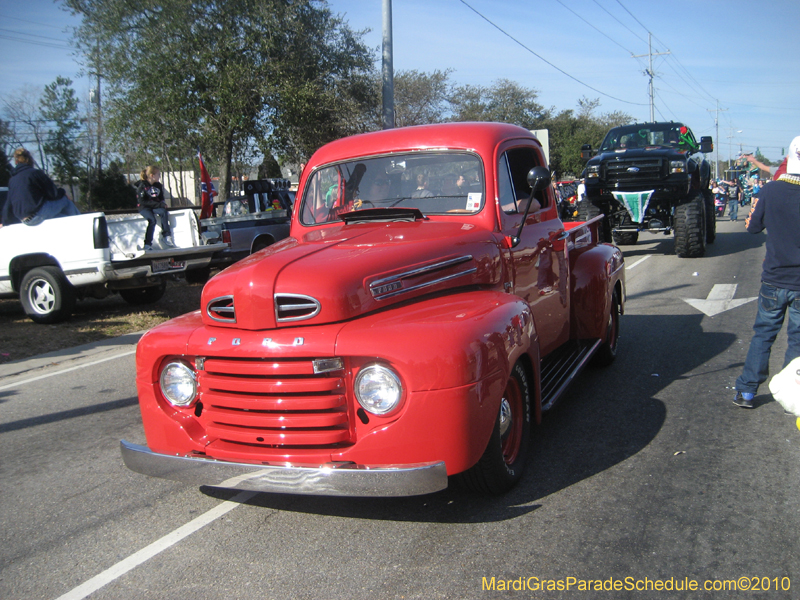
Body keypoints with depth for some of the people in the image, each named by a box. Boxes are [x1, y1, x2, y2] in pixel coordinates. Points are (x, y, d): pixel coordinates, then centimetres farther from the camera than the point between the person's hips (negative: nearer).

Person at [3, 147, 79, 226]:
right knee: (65, 200, 10)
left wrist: (5, 223, 34)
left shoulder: (11, 180, 14)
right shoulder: (35, 172, -6)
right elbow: (53, 193, -6)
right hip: (36, 214, -7)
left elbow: (8, 204, 21)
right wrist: (62, 192, 18)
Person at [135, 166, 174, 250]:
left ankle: (167, 237, -30)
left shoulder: (158, 185, 10)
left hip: (156, 207, 5)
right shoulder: (142, 185, -9)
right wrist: (157, 204, -23)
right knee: (152, 220, -32)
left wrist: (162, 204, -7)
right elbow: (142, 201, -15)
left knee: (163, 212, -28)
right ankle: (148, 244, -30)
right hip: (144, 208, -5)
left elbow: (161, 198, 20)